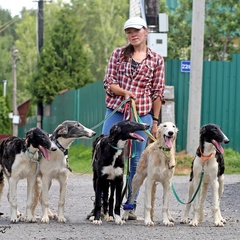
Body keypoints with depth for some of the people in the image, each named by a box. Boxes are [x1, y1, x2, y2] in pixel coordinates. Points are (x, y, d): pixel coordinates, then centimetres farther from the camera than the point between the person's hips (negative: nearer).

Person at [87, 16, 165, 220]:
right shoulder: (118, 54, 8)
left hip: (142, 114, -1)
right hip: (115, 111, 1)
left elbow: (158, 93, 7)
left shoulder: (156, 60, 6)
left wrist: (155, 121, 5)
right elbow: (108, 82, 5)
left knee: (137, 161, 2)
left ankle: (131, 205, 10)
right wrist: (124, 92, -14)